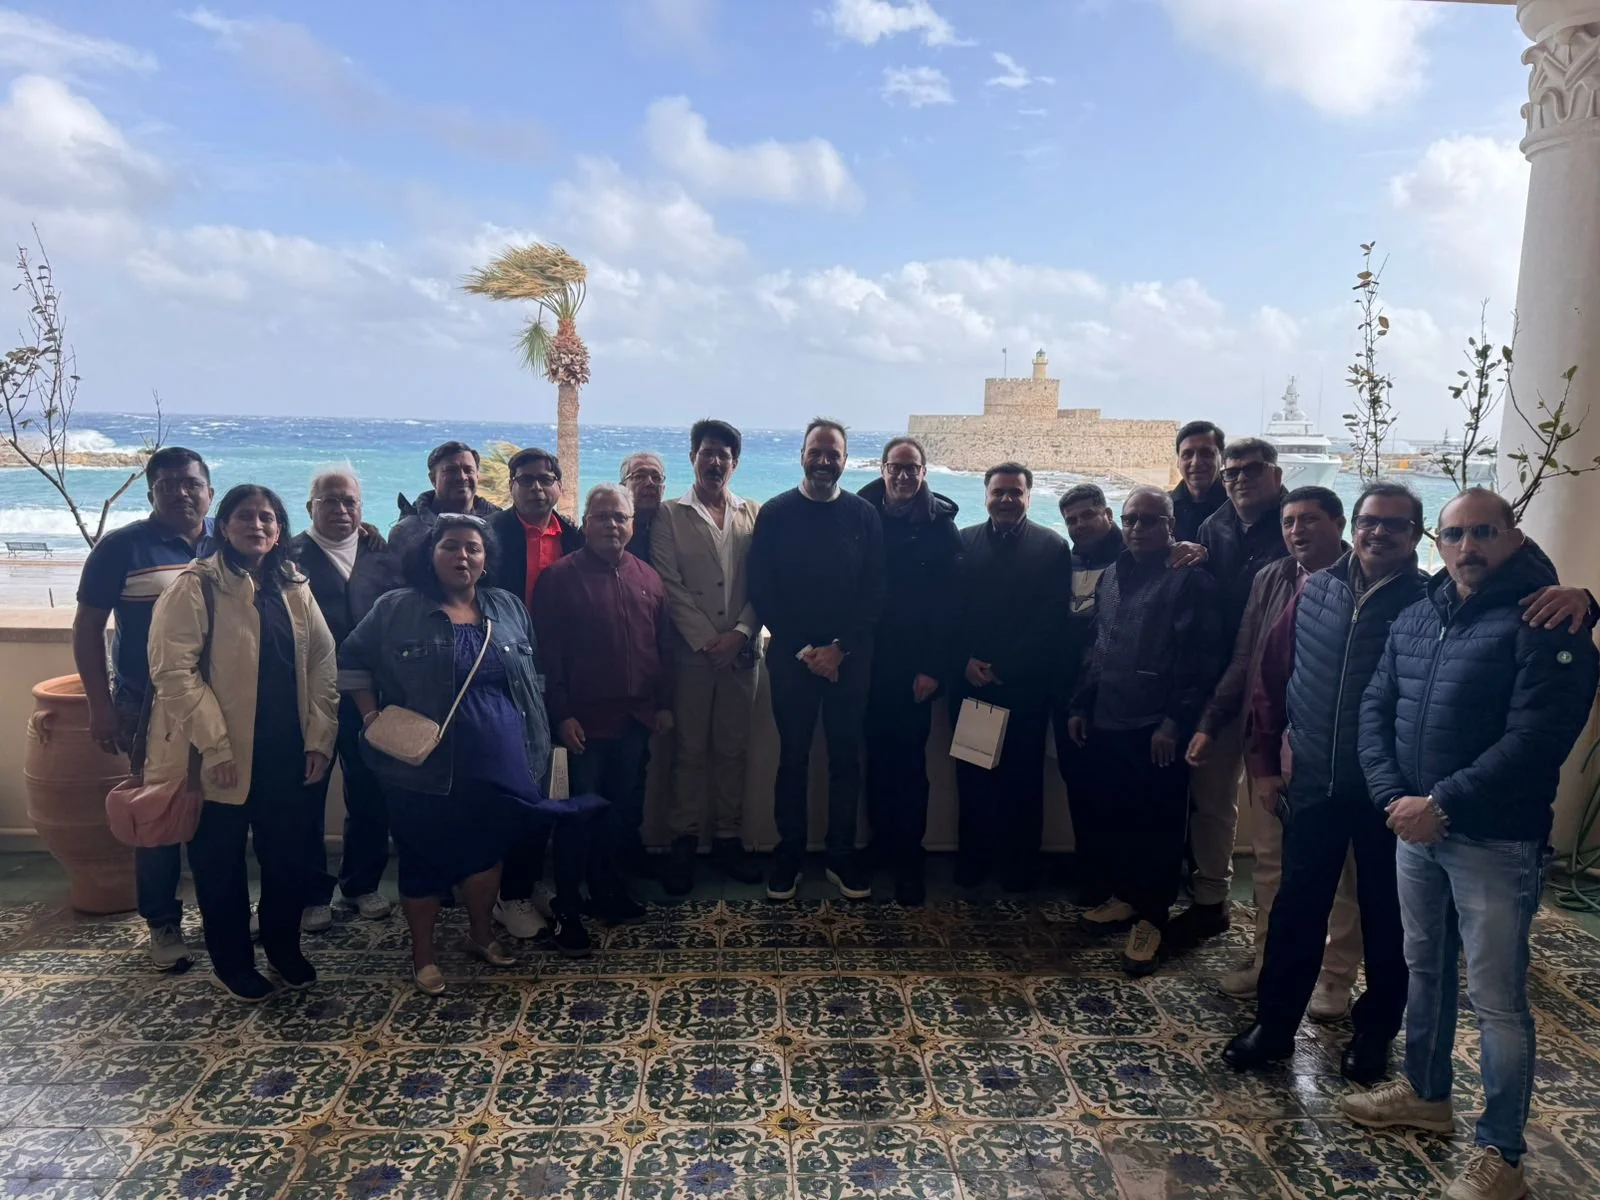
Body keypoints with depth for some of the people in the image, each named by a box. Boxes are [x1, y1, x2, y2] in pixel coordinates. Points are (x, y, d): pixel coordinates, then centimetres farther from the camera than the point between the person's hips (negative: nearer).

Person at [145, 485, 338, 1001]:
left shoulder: (294, 587, 7)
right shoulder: (195, 586, -9)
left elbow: (323, 662, 7)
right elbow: (173, 670, -15)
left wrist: (319, 737, -1)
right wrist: (214, 745, -18)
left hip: (289, 752, 4)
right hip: (221, 756, -4)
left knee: (289, 855, 13)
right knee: (221, 861, 11)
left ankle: (283, 944, 35)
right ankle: (232, 959, 30)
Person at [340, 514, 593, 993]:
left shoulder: (509, 608, 7)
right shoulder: (397, 609, -3)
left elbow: (531, 675, 13)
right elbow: (352, 659, 5)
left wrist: (537, 742, 9)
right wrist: (372, 718, -2)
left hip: (499, 764, 3)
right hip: (426, 764, -3)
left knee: (487, 849, 16)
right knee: (424, 858, 8)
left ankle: (482, 934, 37)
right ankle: (423, 953, 27)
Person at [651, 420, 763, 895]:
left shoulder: (754, 514, 9)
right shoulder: (670, 515, 4)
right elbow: (669, 585, -4)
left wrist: (740, 633, -10)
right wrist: (707, 640, -11)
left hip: (741, 651, 2)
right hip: (692, 652, -2)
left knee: (733, 750, 9)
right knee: (689, 751, 3)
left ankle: (728, 840, 18)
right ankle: (682, 844, 12)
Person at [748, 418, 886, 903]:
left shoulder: (864, 515, 3)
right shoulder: (775, 513, 1)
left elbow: (873, 594, 1)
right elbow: (761, 591, -2)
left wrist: (839, 648, -9)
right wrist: (803, 649, -9)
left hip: (849, 657, 1)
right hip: (792, 656, -1)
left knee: (845, 756, 7)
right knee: (793, 758, 7)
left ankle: (842, 855, 19)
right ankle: (788, 854, 18)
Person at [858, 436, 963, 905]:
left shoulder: (941, 527, 0)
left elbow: (950, 603, -4)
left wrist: (935, 668, -9)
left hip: (916, 668, -1)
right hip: (869, 662, 1)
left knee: (909, 762, 2)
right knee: (878, 759, 8)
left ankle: (908, 861, 11)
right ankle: (881, 846, 23)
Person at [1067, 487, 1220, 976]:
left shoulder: (1190, 581, -7)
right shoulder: (1111, 576, 14)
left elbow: (1201, 660, -12)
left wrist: (1175, 721, -16)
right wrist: (1081, 705, 15)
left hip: (1157, 731, -6)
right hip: (1107, 723, 7)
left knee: (1158, 825, 3)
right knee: (1112, 815, 14)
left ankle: (1151, 917, 15)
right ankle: (1126, 895, 31)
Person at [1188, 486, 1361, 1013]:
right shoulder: (1270, 580, 8)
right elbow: (1243, 663, 10)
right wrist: (1210, 724, 5)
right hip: (1272, 742, 5)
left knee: (1342, 865, 9)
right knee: (1270, 858, 15)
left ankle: (1337, 976, 24)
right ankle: (1268, 958, 30)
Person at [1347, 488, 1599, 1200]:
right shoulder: (1415, 618, 9)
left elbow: (1536, 738, -20)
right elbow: (1375, 709, 6)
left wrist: (1442, 805, -21)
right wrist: (1394, 796, -8)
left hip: (1495, 841, -6)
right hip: (1416, 827, 6)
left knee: (1497, 999, 3)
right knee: (1425, 968, 20)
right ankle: (1425, 1093, 39)